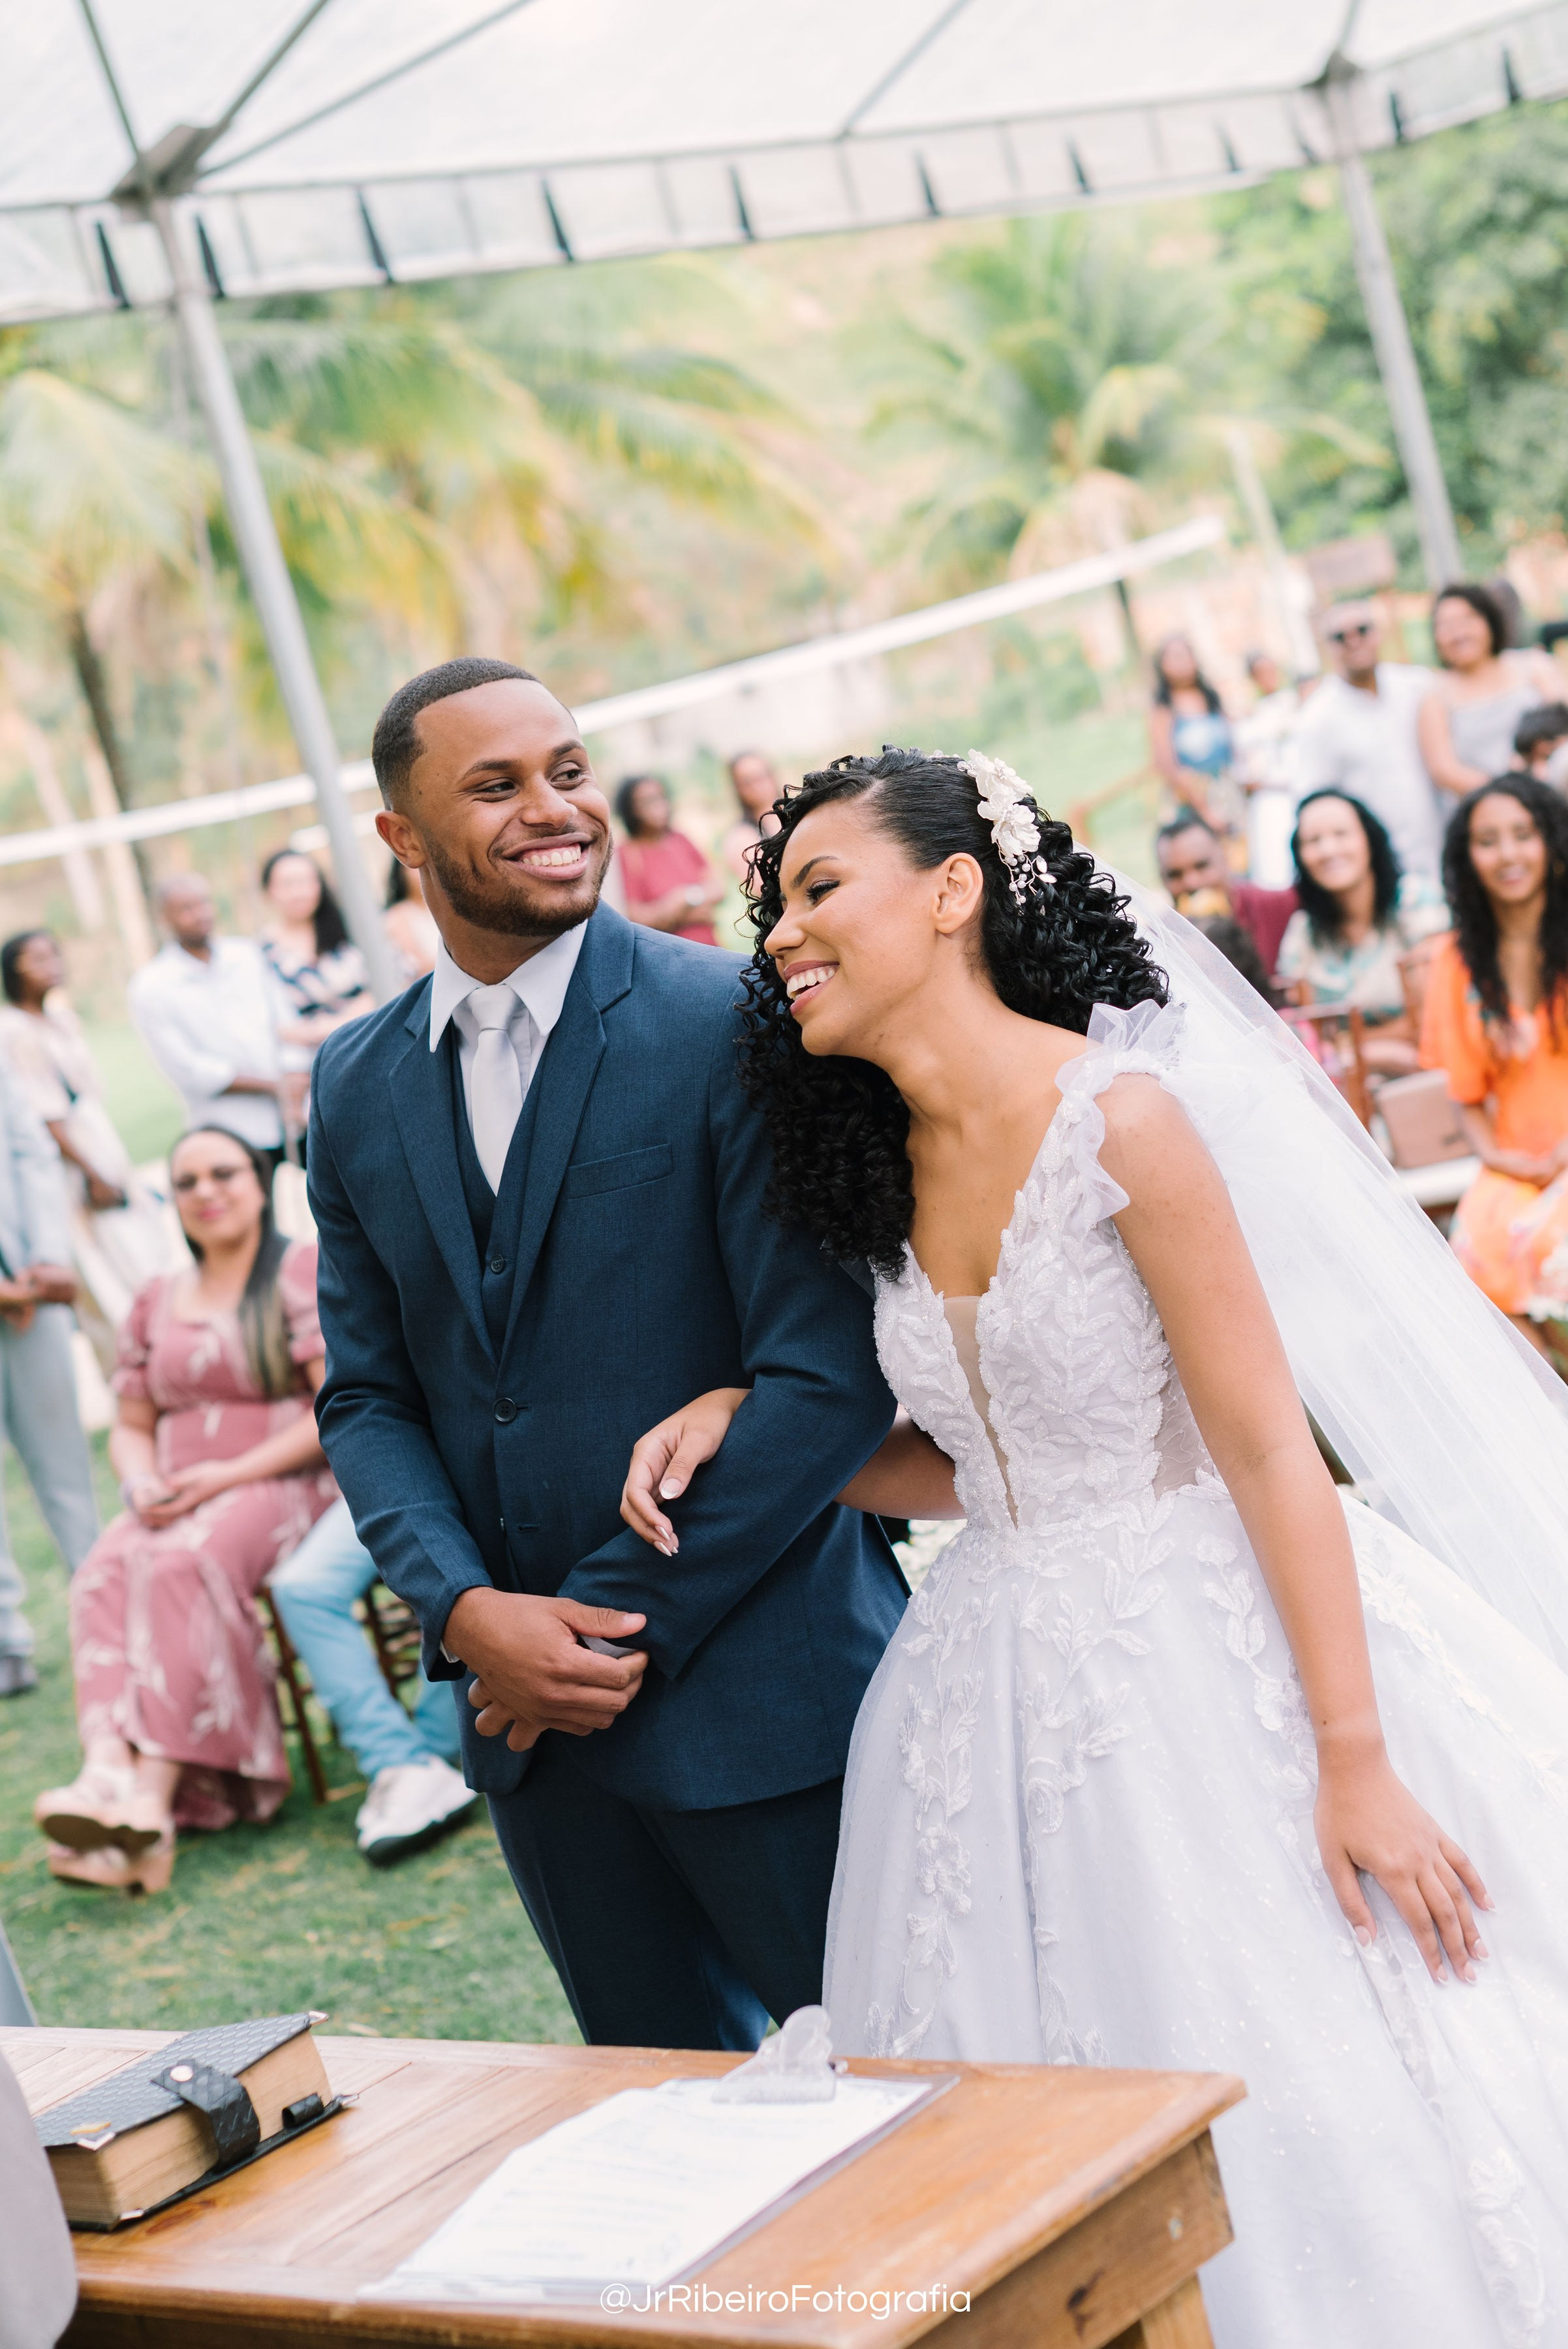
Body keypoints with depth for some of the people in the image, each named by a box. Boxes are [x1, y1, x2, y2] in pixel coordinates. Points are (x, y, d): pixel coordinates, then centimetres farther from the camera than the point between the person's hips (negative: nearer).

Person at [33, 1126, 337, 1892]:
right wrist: (143, 1483, -3)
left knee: (181, 1566, -35)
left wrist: (229, 1474, -15)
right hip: (180, 1504, 5)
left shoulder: (304, 1271, 2)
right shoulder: (157, 1302, 20)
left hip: (284, 1483, -5)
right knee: (104, 1572, -28)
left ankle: (153, 1800, -44)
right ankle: (107, 1768, -48)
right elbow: (131, 1428, 22)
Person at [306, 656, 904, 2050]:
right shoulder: (357, 1087, 6)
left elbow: (828, 1376, -16)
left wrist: (624, 1623, -14)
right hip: (525, 1709, 5)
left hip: (758, 1688, -5)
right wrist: (468, 1610, -8)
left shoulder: (736, 1026, -12)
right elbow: (368, 1393, 9)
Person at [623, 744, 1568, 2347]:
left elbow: (1267, 1449, -15)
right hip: (998, 1698, 7)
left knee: (1301, 2112, -1)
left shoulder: (1118, 1118, -15)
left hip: (1199, 1673, -7)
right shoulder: (882, 1163, 6)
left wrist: (1355, 1762, -18)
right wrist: (742, 1424, 0)